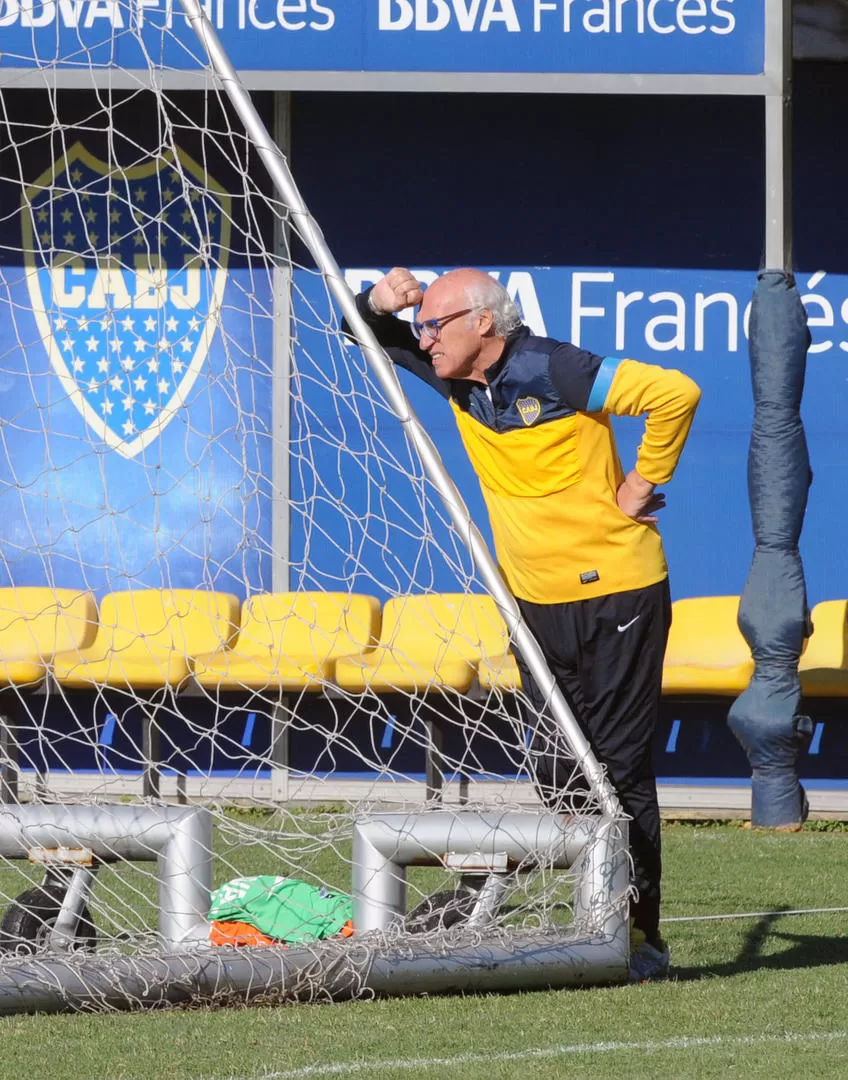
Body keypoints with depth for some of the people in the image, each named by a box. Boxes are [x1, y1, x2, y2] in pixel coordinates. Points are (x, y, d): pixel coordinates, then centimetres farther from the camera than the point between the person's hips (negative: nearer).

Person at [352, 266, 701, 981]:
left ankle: (641, 935, -1)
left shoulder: (553, 371, -18)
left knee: (619, 768, -5)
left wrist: (643, 484, -14)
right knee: (557, 775, 6)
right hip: (537, 603, 8)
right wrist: (381, 301, -7)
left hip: (615, 594, -8)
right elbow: (371, 335, 16)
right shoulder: (457, 379, 4)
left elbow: (676, 395, -23)